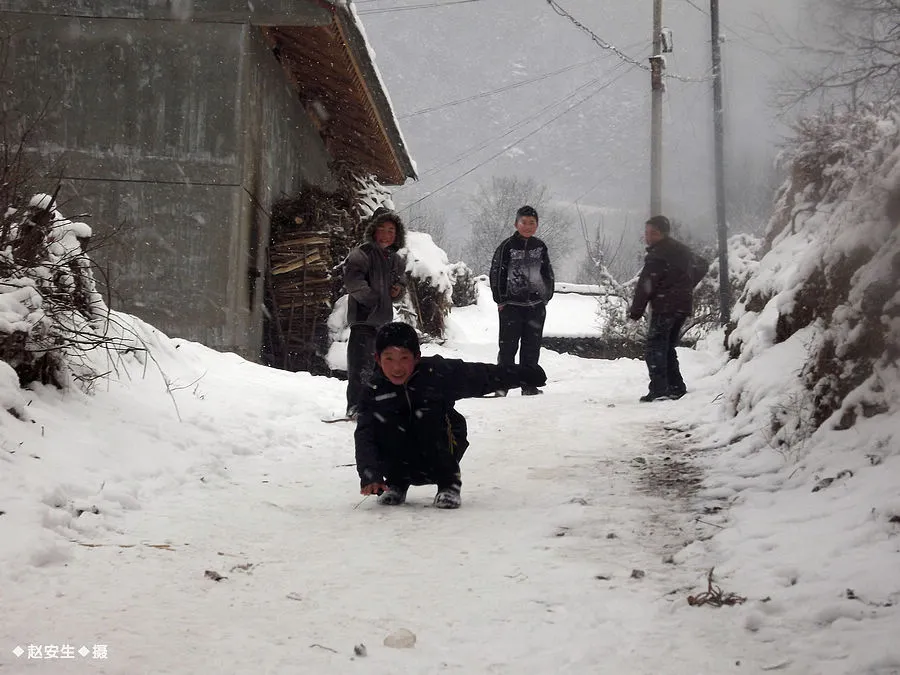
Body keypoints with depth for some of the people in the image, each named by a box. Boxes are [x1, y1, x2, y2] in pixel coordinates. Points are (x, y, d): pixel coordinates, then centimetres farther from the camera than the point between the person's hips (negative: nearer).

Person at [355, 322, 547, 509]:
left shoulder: (437, 372, -16)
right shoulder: (373, 393, -12)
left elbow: (482, 376, -10)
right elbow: (364, 436, -20)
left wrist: (526, 375, -10)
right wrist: (370, 475, -35)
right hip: (404, 465, 1)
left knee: (427, 413, -29)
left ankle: (448, 483, -12)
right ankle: (397, 483, 1)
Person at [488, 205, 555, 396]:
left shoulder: (540, 247, 9)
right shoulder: (507, 246, -4)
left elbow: (548, 273, 18)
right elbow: (496, 273, -3)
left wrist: (546, 297, 12)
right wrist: (500, 300, -5)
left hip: (536, 306, 4)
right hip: (511, 305, -4)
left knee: (532, 347, 7)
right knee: (508, 346, -3)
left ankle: (529, 385, 15)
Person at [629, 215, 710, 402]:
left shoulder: (657, 255, -11)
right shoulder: (682, 250, 16)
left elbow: (646, 285, -14)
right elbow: (702, 266, 32)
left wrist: (636, 311, -8)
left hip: (665, 307, -9)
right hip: (684, 306, 9)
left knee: (655, 348, -7)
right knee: (668, 347, 18)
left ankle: (659, 390, -16)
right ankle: (677, 387, 17)